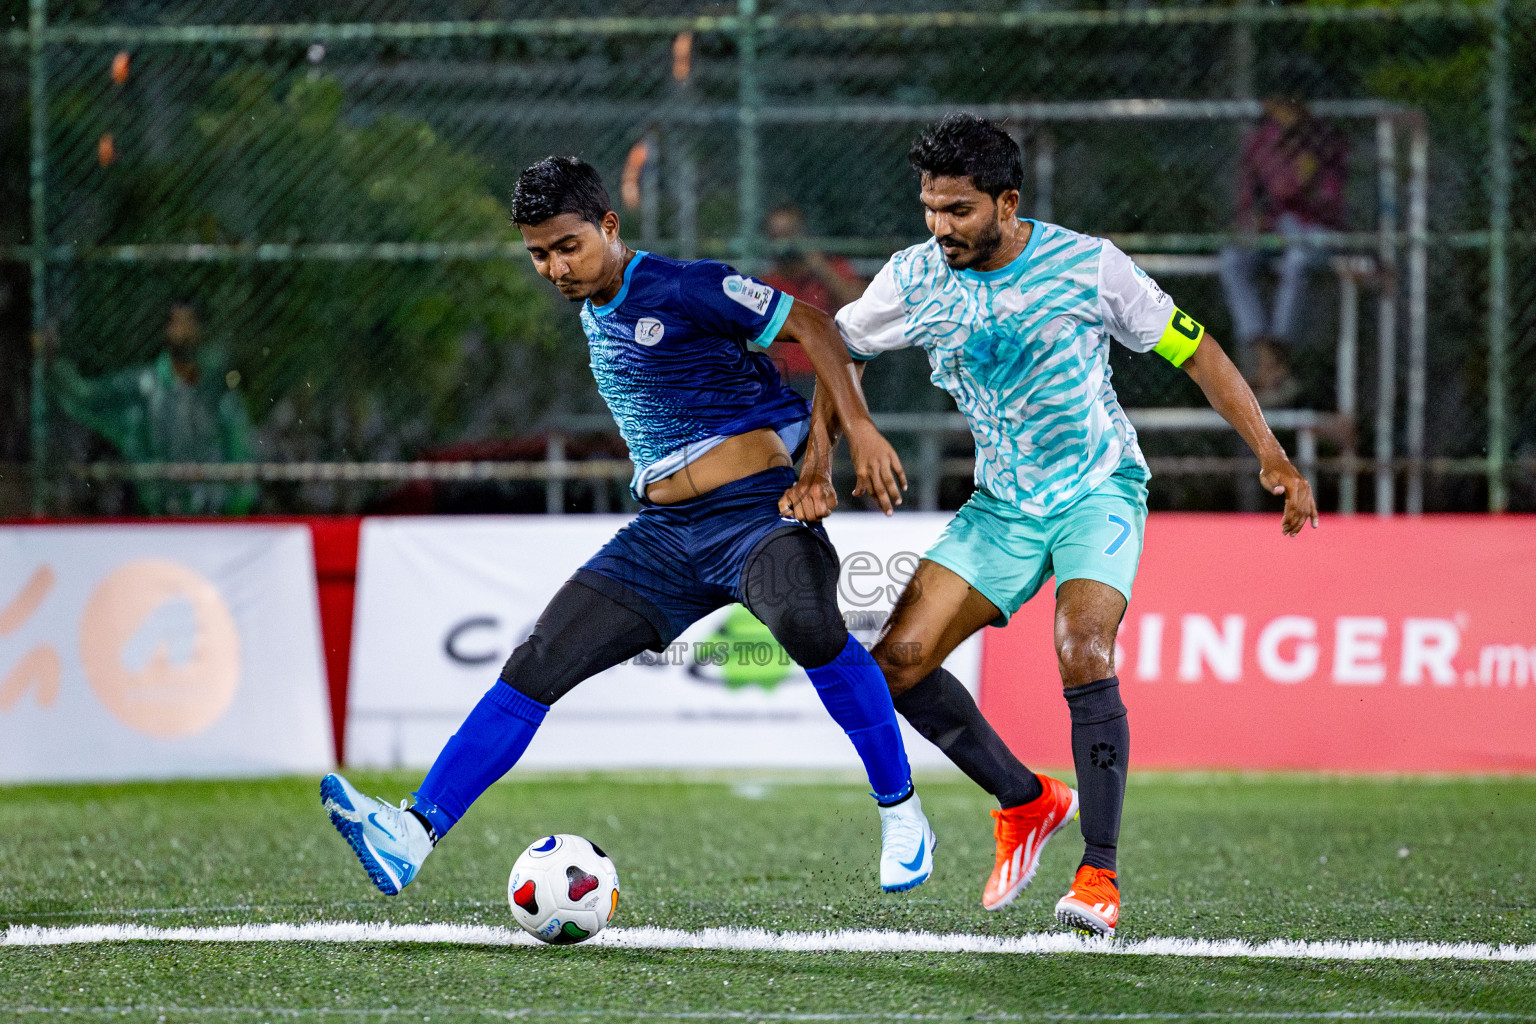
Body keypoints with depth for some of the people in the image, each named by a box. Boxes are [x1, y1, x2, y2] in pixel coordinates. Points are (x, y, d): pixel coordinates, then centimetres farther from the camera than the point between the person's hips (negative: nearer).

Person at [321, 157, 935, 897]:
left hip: (756, 512, -7)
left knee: (805, 625, -38)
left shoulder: (682, 290, -9)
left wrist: (859, 430, -18)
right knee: (536, 666, -7)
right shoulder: (593, 316, 15)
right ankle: (413, 834, -13)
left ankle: (901, 813, -22)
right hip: (664, 534, 7)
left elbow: (810, 326, -9)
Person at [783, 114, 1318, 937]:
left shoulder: (1085, 265, -14)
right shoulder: (917, 278, -6)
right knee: (898, 660, -9)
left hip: (1099, 492, -4)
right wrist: (818, 460, -6)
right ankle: (1028, 802, 12)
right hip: (1002, 505, 4)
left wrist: (1272, 457, -10)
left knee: (1083, 655, -28)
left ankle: (1100, 875, -20)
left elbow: (1192, 350, -6)